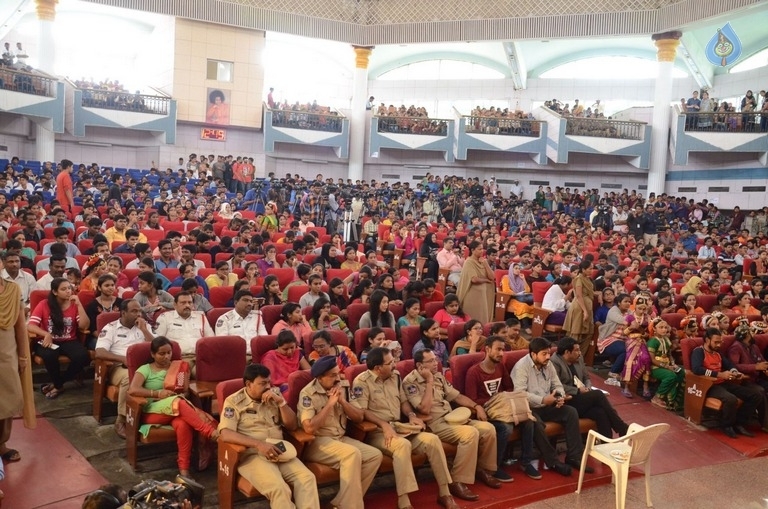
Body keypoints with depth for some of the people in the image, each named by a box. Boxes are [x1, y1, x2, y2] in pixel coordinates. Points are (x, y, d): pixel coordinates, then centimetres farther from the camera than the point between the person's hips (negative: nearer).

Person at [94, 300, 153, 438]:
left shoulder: (144, 326, 18)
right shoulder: (110, 328, 6)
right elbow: (99, 353, -7)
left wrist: (143, 329, -1)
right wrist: (123, 359, -20)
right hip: (119, 367, -3)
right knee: (129, 378, -39)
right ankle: (121, 420, -24)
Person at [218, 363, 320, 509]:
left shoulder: (273, 398, 14)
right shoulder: (234, 402, 0)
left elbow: (292, 425, 11)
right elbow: (226, 434, -14)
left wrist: (281, 402, -5)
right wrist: (259, 444, -24)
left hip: (279, 452, 5)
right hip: (251, 455, -5)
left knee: (307, 478, -22)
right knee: (278, 488, -31)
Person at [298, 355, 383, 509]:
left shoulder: (342, 388, 6)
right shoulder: (308, 394, -13)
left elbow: (359, 417, 5)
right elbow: (309, 428, -24)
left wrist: (342, 401, -10)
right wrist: (330, 404, -20)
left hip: (341, 438, 7)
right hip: (316, 443, -7)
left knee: (375, 455, -11)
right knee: (352, 453, -31)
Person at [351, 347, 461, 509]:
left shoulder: (395, 376, 13)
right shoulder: (362, 381, -10)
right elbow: (360, 411, -18)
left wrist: (411, 415, -1)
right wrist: (384, 425, -27)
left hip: (400, 428, 7)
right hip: (376, 432, -7)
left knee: (432, 439, -15)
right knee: (403, 444, -37)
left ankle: (444, 493, -6)